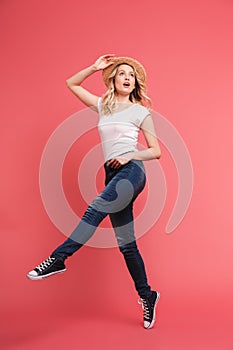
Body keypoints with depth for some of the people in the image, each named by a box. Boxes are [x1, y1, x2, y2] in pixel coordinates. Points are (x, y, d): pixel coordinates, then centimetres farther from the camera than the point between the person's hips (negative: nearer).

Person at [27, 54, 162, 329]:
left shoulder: (141, 111, 7)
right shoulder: (103, 105, 18)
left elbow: (156, 151, 5)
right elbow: (71, 84, 26)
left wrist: (130, 155, -10)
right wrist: (95, 67, 16)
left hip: (131, 171, -4)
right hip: (113, 175, 4)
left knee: (96, 209, -30)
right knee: (126, 244, 3)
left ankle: (58, 258, -28)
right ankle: (146, 296, 13)